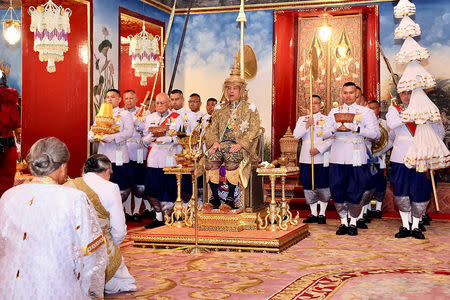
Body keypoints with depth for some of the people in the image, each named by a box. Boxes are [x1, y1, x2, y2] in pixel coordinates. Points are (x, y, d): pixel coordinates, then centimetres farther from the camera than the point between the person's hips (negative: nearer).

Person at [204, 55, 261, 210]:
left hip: (241, 146, -3)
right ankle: (215, 198, -23)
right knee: (211, 157, -28)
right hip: (222, 142, 4)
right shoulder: (220, 110, 22)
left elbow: (254, 130, -2)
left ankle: (230, 199, -29)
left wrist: (240, 144, -17)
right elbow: (212, 129, 15)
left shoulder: (249, 108, 9)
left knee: (231, 157, -36)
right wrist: (215, 142, -7)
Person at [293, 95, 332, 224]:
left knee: (322, 186, -3)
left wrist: (319, 149, -15)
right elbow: (296, 135, 1)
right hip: (306, 158, 3)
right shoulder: (302, 119, 14)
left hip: (322, 159, -3)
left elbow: (330, 139, -4)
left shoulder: (326, 119, 5)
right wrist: (307, 125, -11)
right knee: (309, 186, 6)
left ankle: (322, 213, 8)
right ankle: (313, 213, 16)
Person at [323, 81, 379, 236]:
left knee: (355, 192, -2)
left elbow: (376, 133, -4)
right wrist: (336, 129, -11)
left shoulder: (366, 112, 7)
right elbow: (324, 134, 10)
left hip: (356, 158, -2)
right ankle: (343, 222, 15)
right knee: (337, 190, 2)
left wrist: (356, 129, -15)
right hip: (337, 157, 2)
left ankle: (353, 223, 14)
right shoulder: (334, 111, 15)